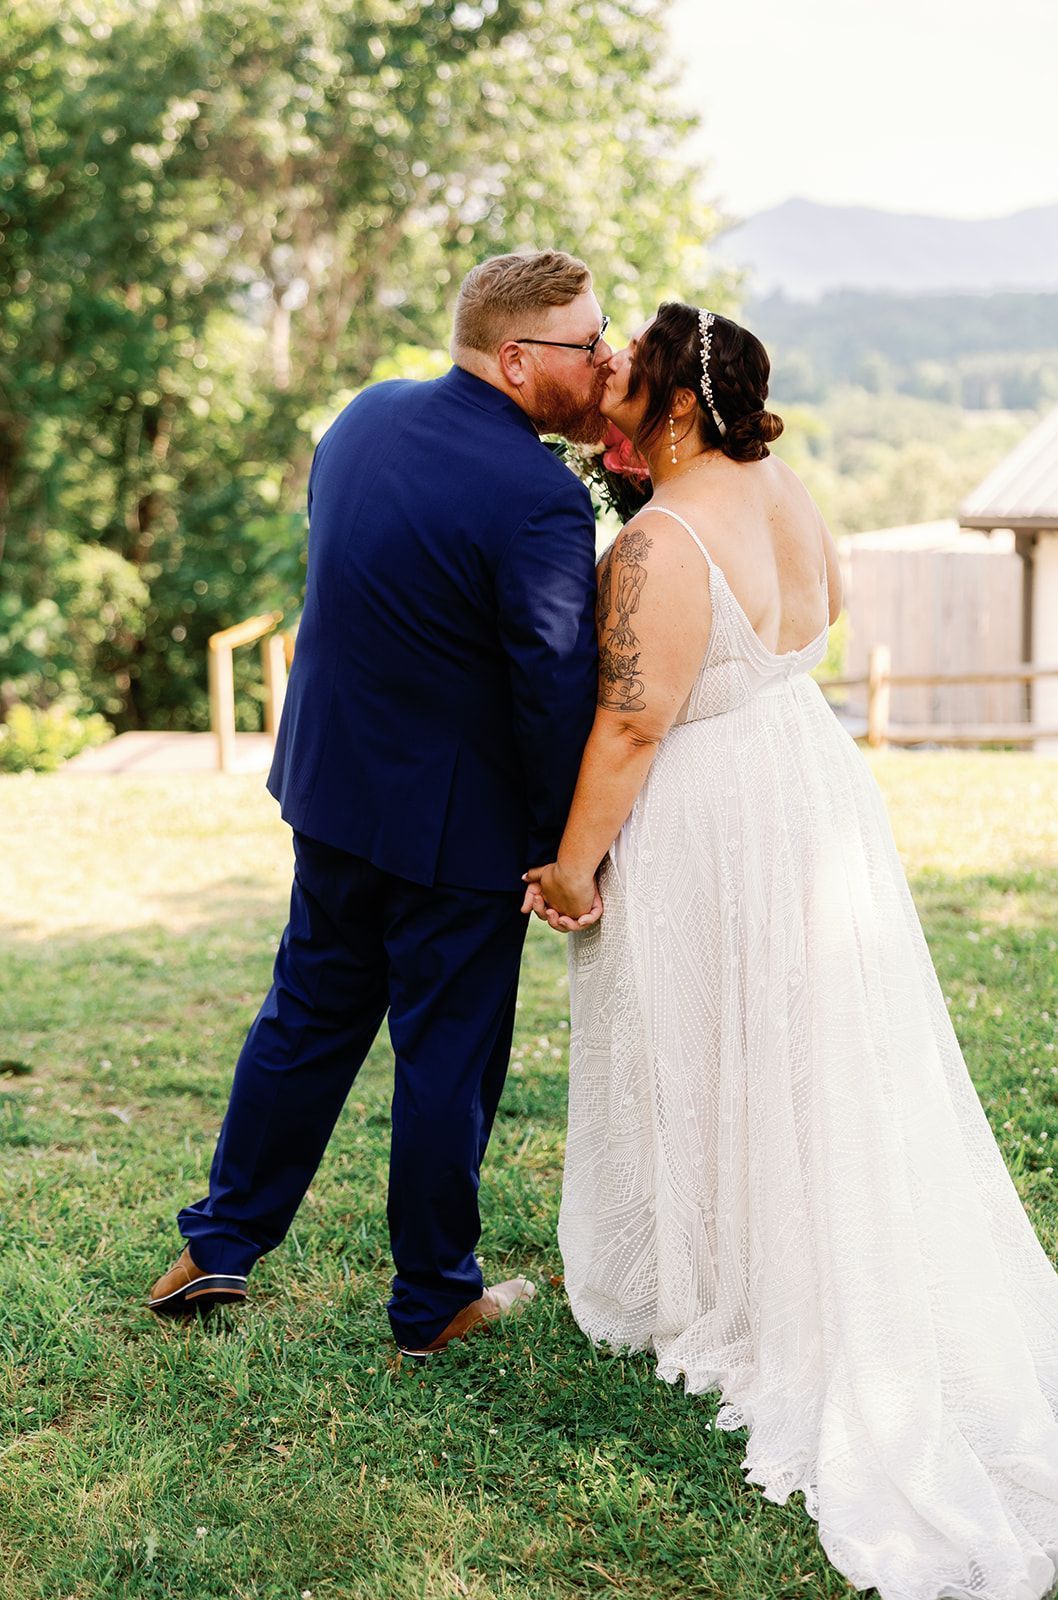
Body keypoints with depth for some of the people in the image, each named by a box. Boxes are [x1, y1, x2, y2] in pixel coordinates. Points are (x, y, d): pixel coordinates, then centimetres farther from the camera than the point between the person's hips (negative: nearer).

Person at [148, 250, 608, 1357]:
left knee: (307, 1016, 22)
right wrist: (562, 844, -12)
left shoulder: (364, 416, 1)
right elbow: (558, 690, -22)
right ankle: (433, 1300, 25)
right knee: (448, 1057, 9)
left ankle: (219, 1246, 33)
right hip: (456, 821, -7)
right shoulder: (539, 498, -23)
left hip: (330, 783, 7)